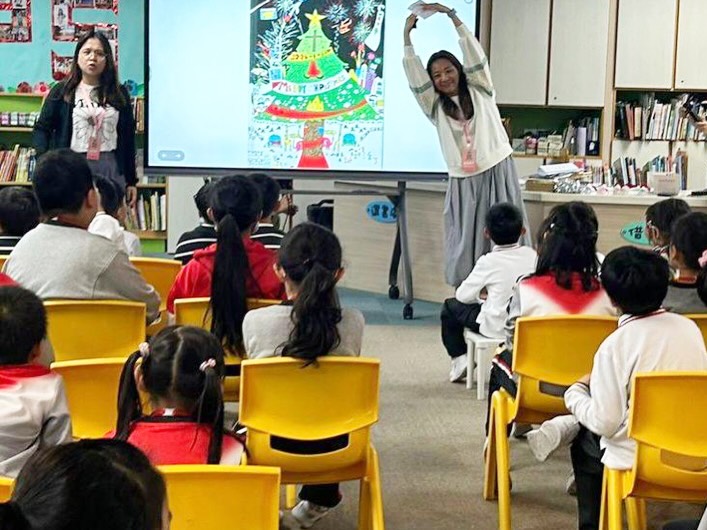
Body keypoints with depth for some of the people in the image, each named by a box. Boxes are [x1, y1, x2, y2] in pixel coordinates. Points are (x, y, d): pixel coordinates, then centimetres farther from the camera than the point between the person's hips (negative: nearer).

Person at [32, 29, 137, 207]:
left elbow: (128, 138, 12)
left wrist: (131, 181, 11)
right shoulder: (61, 91, 6)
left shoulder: (119, 94, 11)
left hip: (111, 170, 2)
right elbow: (42, 129, 3)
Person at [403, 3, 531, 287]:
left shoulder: (480, 91, 7)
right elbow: (415, 77, 1)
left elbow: (475, 55, -3)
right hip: (463, 183, 2)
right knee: (465, 245, 2)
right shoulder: (436, 107, 10)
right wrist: (407, 35, -4)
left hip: (497, 174, -2)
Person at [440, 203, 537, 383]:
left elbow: (463, 295, -10)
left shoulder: (489, 262, -15)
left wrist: (479, 295, 13)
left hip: (495, 328, -5)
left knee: (450, 306, 16)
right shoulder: (531, 255, -2)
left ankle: (459, 360, 13)